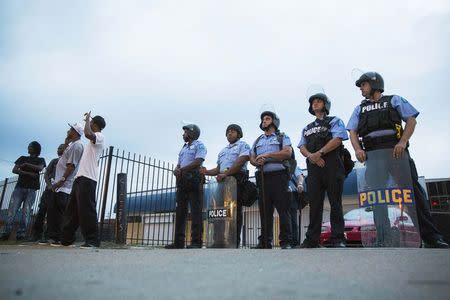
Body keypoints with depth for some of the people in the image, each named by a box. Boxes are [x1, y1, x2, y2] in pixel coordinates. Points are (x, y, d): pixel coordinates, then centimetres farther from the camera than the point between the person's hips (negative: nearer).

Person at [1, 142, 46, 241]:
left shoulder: (40, 160, 16)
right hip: (19, 187, 2)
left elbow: (40, 168, -7)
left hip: (31, 189, -2)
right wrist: (28, 173, -8)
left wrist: (26, 164, -7)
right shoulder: (22, 158, 21)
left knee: (26, 213, -11)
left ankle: (20, 235, -14)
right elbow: (14, 170, 6)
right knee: (12, 211, -10)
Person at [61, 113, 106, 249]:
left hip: (87, 178, -10)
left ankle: (92, 240, -10)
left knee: (86, 209, -13)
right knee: (72, 209, 12)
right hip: (80, 177, 10)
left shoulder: (100, 136, -3)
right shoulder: (93, 139, 26)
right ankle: (66, 238, 20)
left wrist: (87, 119, -11)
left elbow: (87, 133, -25)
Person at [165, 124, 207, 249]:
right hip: (182, 181, 8)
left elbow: (197, 162, -11)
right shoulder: (183, 148, 28)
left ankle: (196, 241, -10)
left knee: (196, 210, -9)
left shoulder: (199, 145, 5)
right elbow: (178, 166, 21)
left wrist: (181, 169, -11)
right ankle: (179, 242, 4)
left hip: (194, 179, -7)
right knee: (180, 211, 3)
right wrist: (176, 170, -3)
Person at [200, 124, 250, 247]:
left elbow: (241, 162, -11)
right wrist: (207, 172, 4)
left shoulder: (243, 145, 7)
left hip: (237, 180, -7)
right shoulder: (223, 151, 29)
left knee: (235, 211, -8)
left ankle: (235, 241, -7)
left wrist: (226, 174, -20)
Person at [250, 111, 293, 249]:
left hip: (278, 175, -4)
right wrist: (257, 162, -6)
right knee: (264, 211, 3)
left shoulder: (282, 137, 12)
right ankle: (265, 242, 7)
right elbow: (251, 159, 18)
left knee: (283, 209, -7)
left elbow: (288, 152, -6)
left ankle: (285, 242, -4)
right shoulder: (258, 141, 25)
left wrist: (267, 155, -9)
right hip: (262, 177, 4)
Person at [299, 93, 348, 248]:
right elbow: (302, 147, 13)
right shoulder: (307, 128, 27)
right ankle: (312, 240, 2)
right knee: (314, 203, 1)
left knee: (335, 203, -4)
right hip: (313, 166, 4)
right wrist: (310, 156, -9)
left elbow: (337, 139, -6)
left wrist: (319, 153, -16)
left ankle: (338, 239, -2)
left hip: (331, 164, -4)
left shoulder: (334, 121, 13)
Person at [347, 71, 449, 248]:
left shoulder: (394, 100, 18)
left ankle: (431, 238, -7)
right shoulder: (359, 109, 24)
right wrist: (357, 149, -10)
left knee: (413, 191, -9)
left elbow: (411, 120, 5)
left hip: (396, 151, -2)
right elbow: (353, 132, 12)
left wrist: (403, 141, -14)